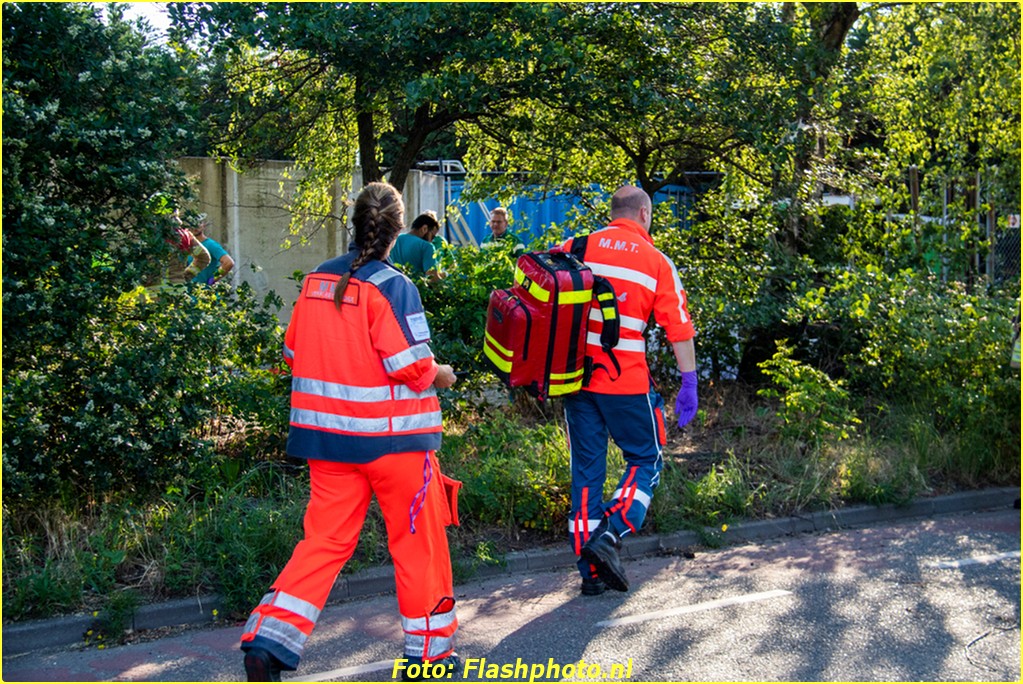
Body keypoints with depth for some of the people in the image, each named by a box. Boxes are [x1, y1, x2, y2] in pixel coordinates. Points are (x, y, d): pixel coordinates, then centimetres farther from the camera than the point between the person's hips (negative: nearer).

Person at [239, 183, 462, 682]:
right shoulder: (391, 286, -14)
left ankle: (270, 636, 0)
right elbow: (412, 368, -16)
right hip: (390, 435, -5)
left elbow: (294, 353, 11)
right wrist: (441, 375, 3)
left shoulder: (315, 280, 4)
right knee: (418, 541, 10)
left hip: (326, 433, 5)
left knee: (325, 539, 11)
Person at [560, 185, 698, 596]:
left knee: (586, 469, 10)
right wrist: (689, 385, 3)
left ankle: (591, 570, 13)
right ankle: (610, 535, -6)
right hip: (627, 382, -3)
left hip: (577, 378, 3)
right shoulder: (657, 262, 0)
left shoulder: (576, 249, 5)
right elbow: (679, 330, -3)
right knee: (645, 461, 15)